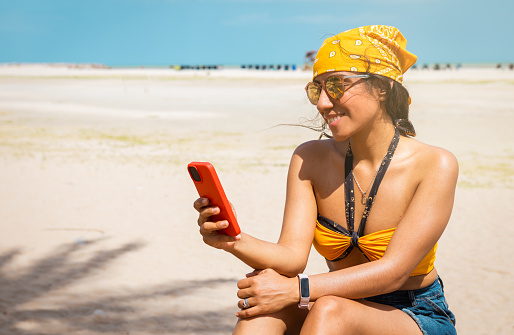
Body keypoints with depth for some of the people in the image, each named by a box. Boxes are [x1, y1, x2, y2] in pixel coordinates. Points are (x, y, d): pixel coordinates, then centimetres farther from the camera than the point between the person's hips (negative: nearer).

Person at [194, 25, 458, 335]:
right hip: (344, 305, 3)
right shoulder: (310, 159, -4)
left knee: (329, 310, -34)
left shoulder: (434, 166, -16)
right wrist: (234, 241, -34)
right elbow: (292, 255, -13)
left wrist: (296, 289, -29)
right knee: (260, 302, -27)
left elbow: (394, 271, -21)